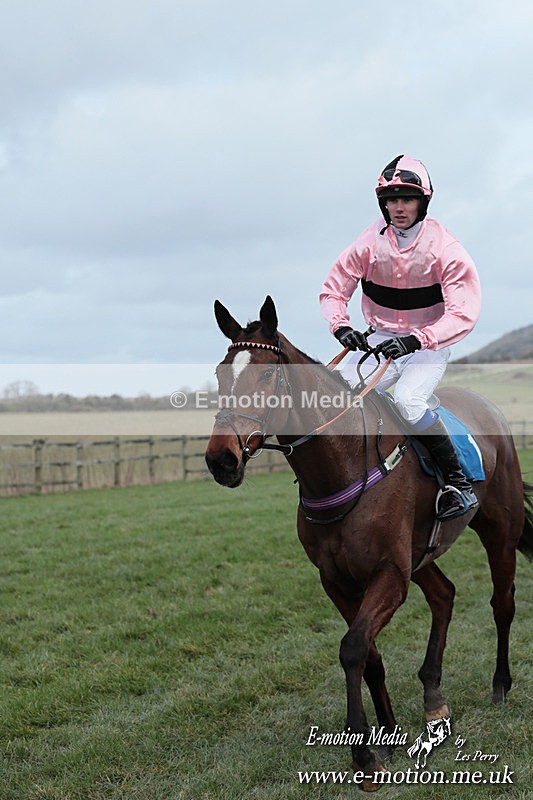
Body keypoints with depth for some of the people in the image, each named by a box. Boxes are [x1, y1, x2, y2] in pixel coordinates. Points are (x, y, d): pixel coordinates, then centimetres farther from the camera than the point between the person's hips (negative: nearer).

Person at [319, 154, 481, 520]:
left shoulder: (444, 248, -14)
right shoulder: (370, 243, -5)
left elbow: (463, 314, -20)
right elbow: (333, 289, 3)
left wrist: (415, 340, -32)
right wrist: (341, 326, -19)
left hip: (429, 345, -4)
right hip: (380, 340, 4)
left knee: (409, 401, -31)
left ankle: (460, 483, -18)